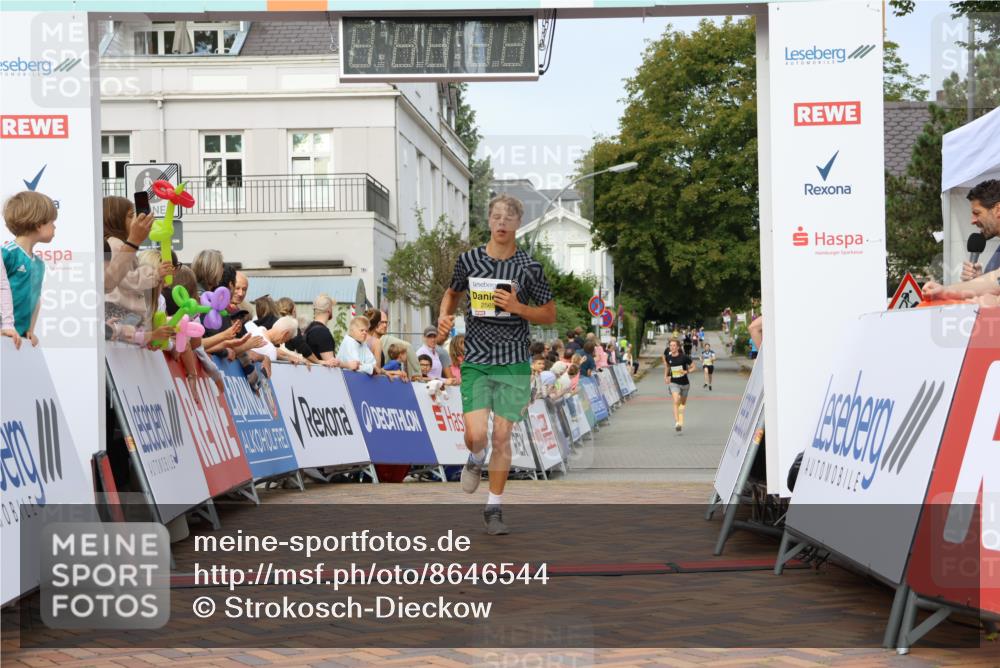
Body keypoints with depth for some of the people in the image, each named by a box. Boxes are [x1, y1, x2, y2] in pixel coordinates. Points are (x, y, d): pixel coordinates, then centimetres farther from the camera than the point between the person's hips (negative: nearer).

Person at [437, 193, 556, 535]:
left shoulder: (530, 267, -2)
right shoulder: (468, 260, 2)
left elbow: (550, 315, 5)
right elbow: (452, 292, 21)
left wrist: (517, 307, -12)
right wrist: (444, 315, 0)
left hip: (514, 362, 0)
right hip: (476, 361, 0)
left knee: (502, 437, 1)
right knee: (475, 436, -11)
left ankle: (494, 508, 16)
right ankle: (476, 460, 27)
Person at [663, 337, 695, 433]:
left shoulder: (684, 357, -16)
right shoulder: (668, 357, -7)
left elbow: (693, 367, -7)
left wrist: (687, 371, -24)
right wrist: (666, 375, 11)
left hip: (684, 383, 0)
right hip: (674, 383, 0)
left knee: (683, 402, 18)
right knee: (676, 401, -21)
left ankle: (681, 421, 39)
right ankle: (677, 422, -28)